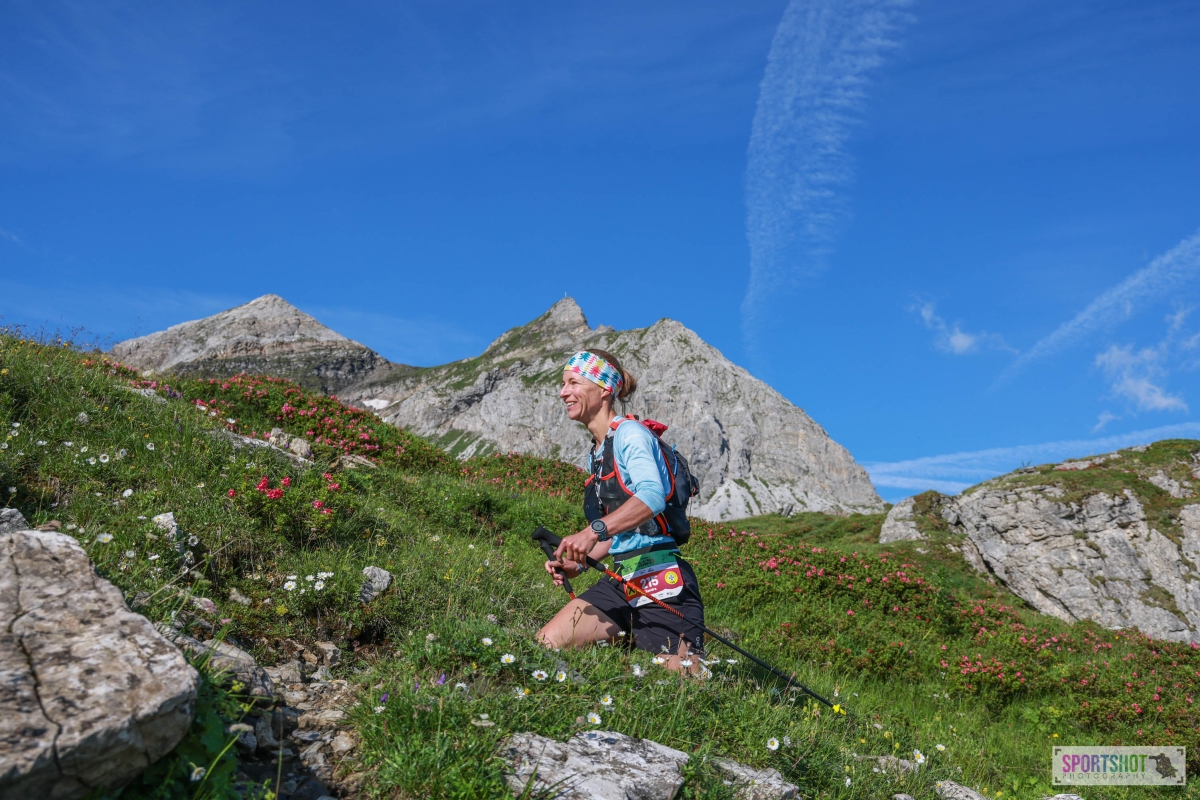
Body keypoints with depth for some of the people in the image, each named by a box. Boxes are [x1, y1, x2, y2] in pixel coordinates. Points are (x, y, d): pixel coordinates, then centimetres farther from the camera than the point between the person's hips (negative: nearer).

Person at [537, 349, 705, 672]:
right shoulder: (595, 454, 19)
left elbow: (653, 496, -27)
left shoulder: (629, 433, -8)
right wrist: (579, 563, 9)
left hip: (660, 577, -8)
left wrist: (595, 529, -37)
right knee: (545, 645, -7)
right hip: (622, 580, 8)